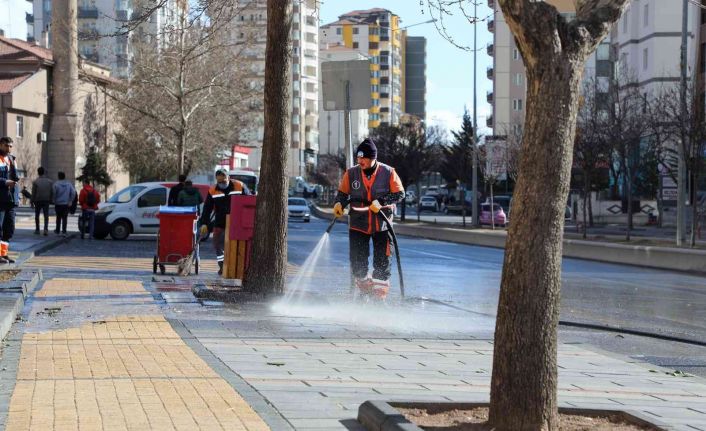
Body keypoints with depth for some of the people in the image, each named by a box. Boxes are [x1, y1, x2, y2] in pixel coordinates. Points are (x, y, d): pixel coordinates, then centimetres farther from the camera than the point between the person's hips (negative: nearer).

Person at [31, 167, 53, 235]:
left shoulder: (35, 182, -6)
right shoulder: (49, 181, 1)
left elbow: (33, 192, -6)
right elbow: (52, 192, 1)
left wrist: (32, 201, 2)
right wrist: (51, 201, 8)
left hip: (38, 201, -1)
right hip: (46, 201, 1)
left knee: (37, 215, 15)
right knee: (46, 216, 0)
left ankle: (37, 230, 20)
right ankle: (46, 229, -17)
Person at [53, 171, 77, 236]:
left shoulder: (56, 184, -7)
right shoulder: (69, 184, 0)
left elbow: (54, 193, -11)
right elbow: (73, 193, -6)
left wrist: (54, 201, 2)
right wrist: (70, 201, 1)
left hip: (58, 204, -1)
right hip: (66, 204, 1)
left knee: (58, 217, 13)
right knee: (65, 218, 2)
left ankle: (57, 230, 23)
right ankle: (64, 231, -5)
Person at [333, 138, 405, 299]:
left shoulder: (388, 173, -8)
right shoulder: (351, 173, -3)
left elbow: (399, 194, -7)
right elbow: (343, 193, 7)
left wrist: (381, 202, -20)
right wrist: (339, 204, -15)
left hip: (381, 225, -1)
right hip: (358, 224, 1)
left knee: (382, 262, 1)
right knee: (357, 261, -1)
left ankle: (379, 295, 11)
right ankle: (365, 290, 21)